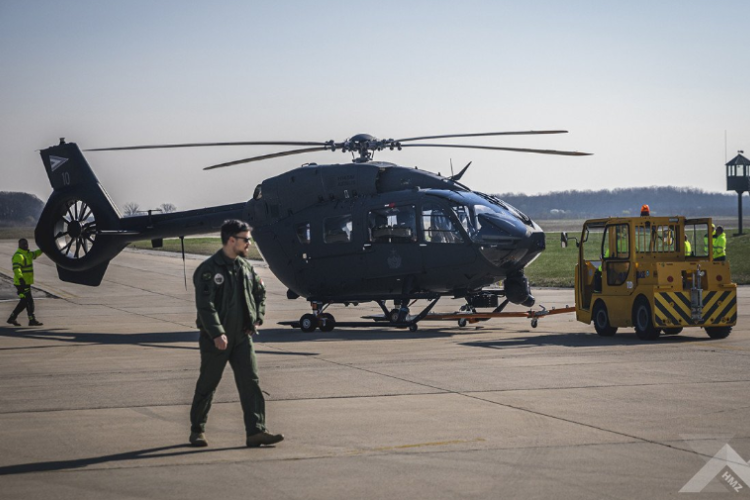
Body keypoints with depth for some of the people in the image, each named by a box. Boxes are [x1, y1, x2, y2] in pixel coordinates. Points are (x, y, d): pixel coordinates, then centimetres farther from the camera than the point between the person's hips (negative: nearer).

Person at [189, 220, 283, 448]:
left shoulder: (245, 267, 10)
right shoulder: (209, 269, -13)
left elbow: (260, 292, 25)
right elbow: (205, 305, -20)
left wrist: (257, 317, 12)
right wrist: (217, 333, -27)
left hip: (242, 336, 6)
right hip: (216, 340, -6)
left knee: (250, 382, -5)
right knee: (207, 385, 6)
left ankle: (255, 431, -8)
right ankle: (197, 430, 22)